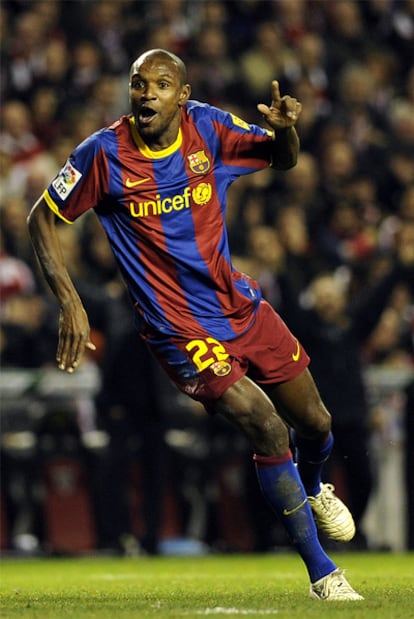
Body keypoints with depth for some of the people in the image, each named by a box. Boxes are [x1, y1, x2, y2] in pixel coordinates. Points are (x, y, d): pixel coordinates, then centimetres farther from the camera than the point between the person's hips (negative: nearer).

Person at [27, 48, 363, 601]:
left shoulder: (207, 127, -5)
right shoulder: (104, 154, -14)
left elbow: (282, 159, 9)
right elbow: (42, 218, -3)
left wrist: (285, 127, -16)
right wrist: (69, 302, -13)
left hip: (242, 305, 5)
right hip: (180, 329, -5)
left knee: (315, 426, 12)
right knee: (267, 429, -18)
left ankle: (313, 492, 51)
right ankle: (321, 574, -5)